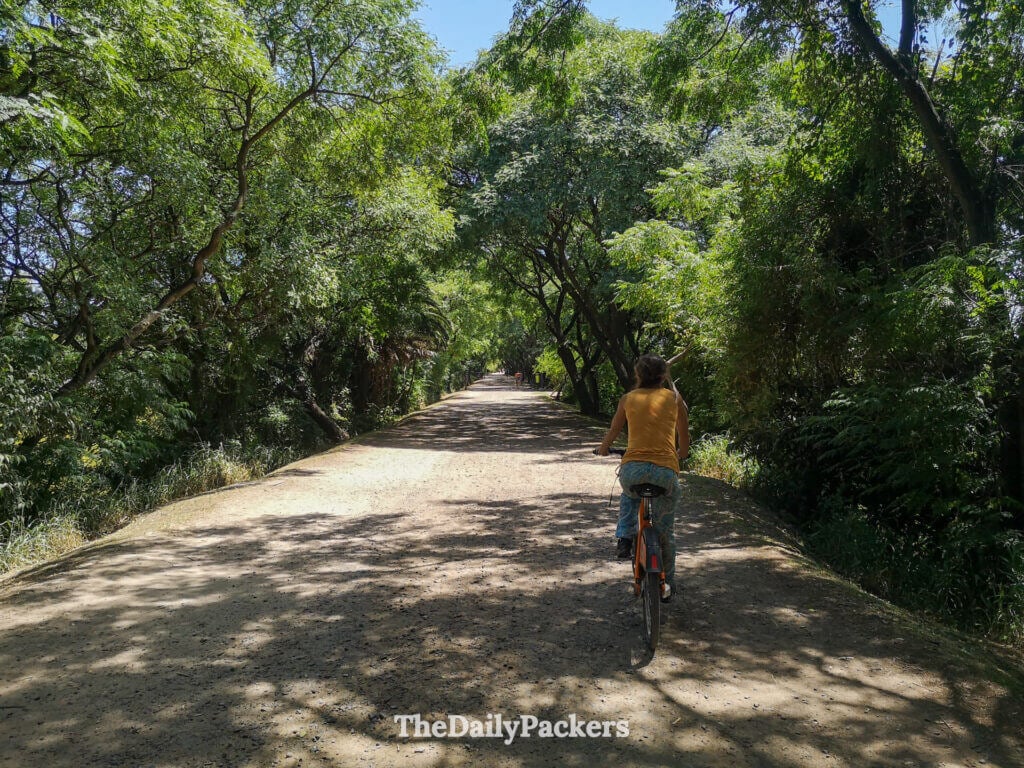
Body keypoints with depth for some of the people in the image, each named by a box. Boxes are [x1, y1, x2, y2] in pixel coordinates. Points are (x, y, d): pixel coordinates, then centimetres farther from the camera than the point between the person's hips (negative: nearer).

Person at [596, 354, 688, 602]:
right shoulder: (674, 398, 11)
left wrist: (604, 448, 43)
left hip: (633, 468, 0)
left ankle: (625, 539, 18)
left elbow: (613, 431, 22)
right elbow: (684, 438, 19)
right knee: (665, 530, 18)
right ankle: (667, 584, 25)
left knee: (628, 495, 37)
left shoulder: (629, 398, 11)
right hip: (666, 470, 0)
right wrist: (682, 454, 41)